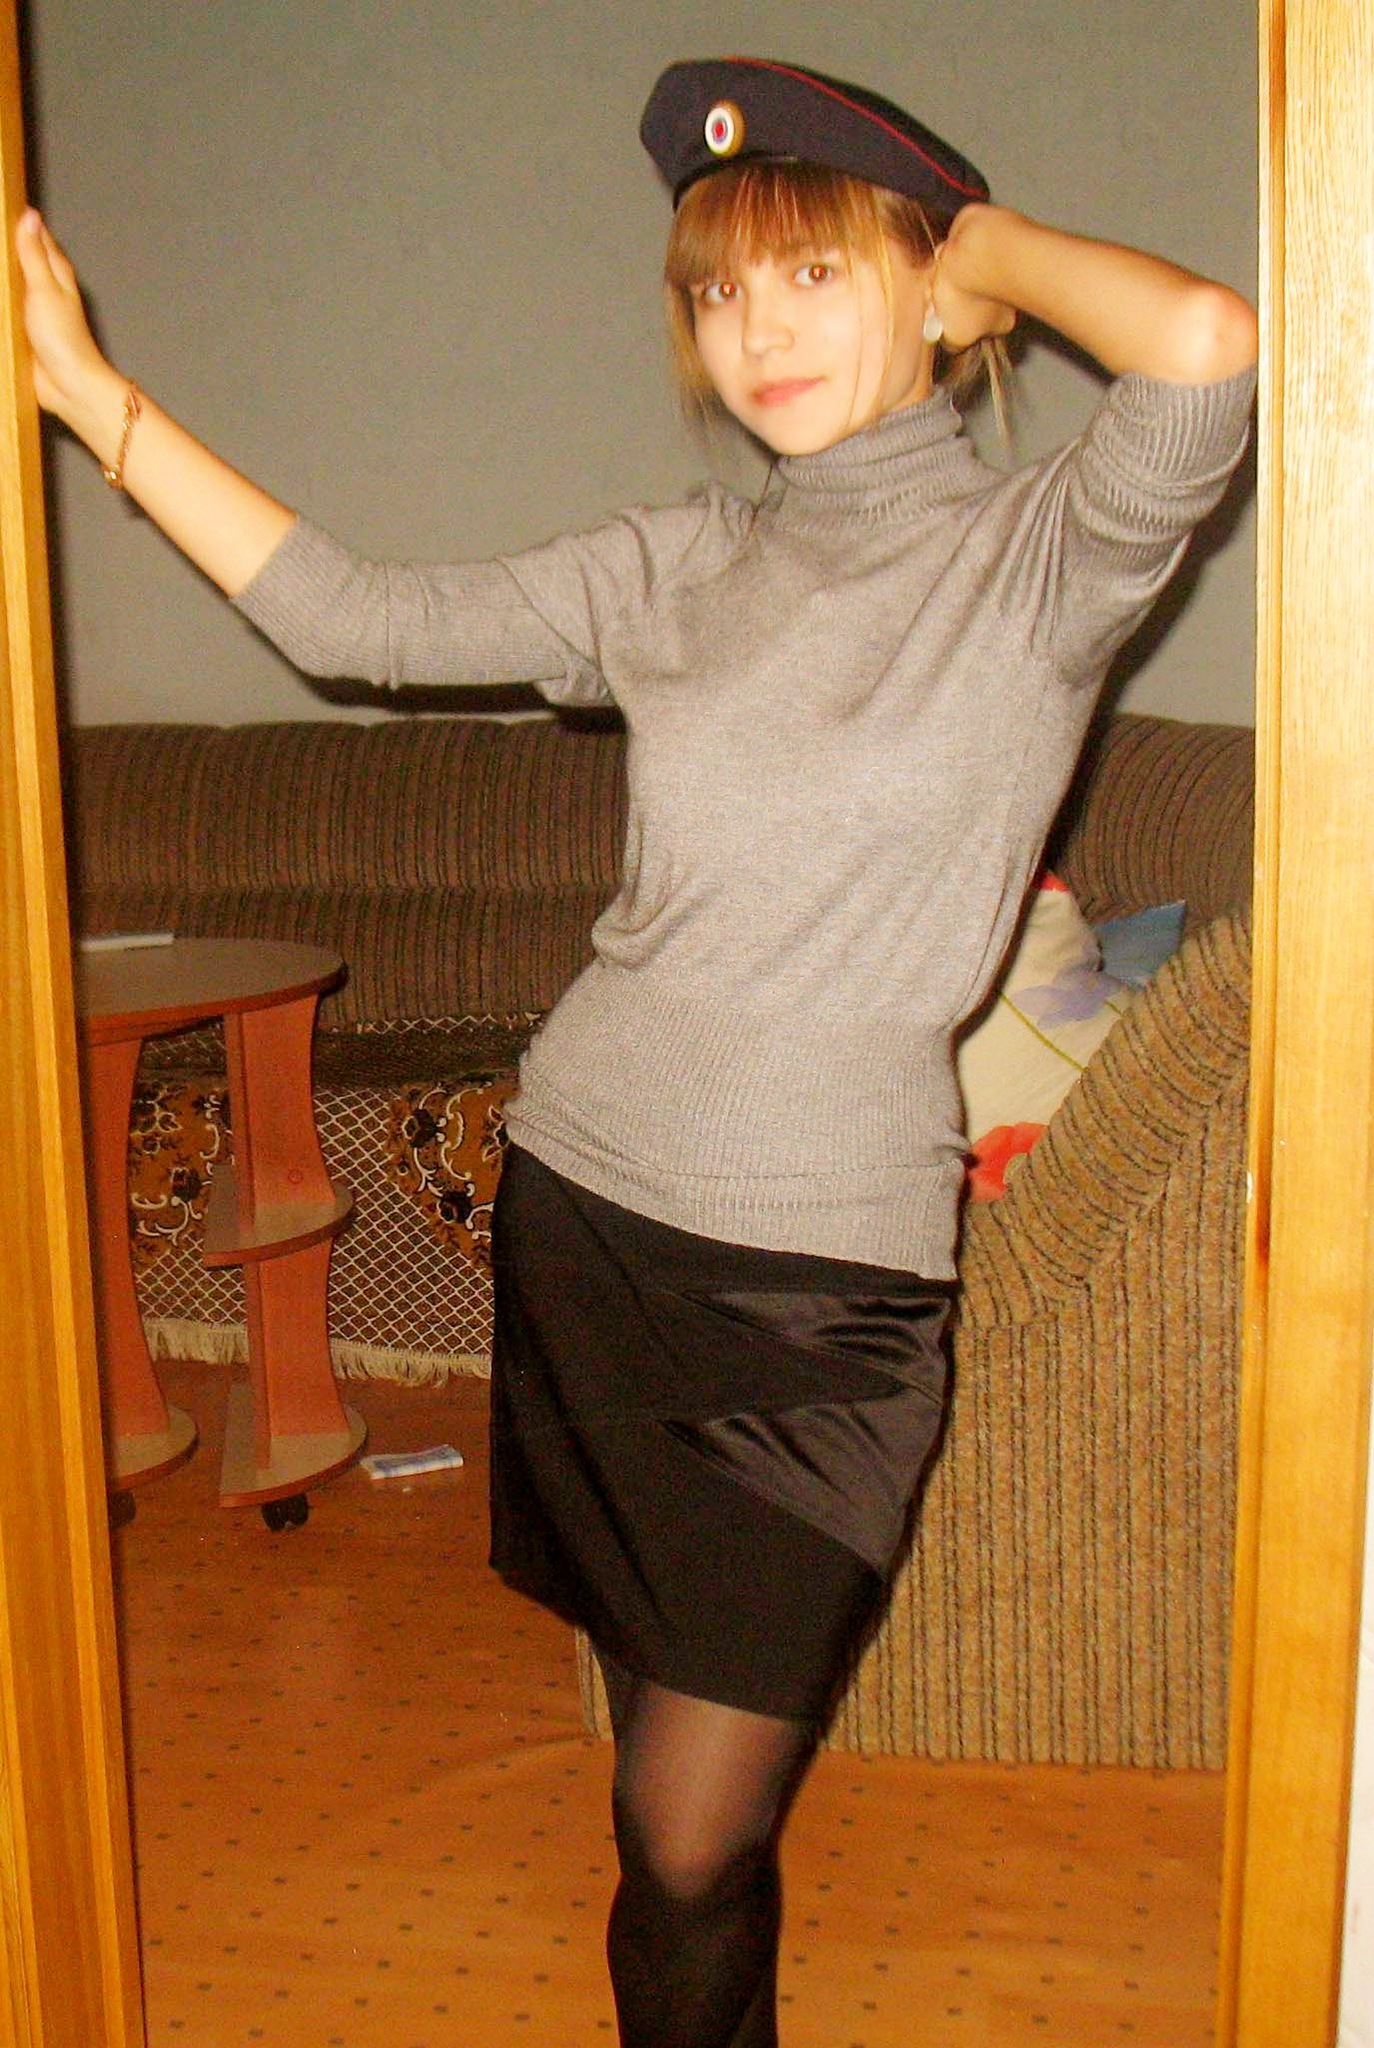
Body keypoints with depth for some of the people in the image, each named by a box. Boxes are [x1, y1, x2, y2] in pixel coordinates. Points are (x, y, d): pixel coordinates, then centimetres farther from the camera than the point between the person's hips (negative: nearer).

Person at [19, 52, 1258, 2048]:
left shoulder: (1041, 555, -4)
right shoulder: (676, 567, 8)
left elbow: (1209, 342, -24)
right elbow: (352, 615, 10)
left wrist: (985, 237, -5)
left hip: (820, 1271, -4)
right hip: (583, 1203, 4)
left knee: (689, 1838, 0)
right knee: (670, 1764, 16)